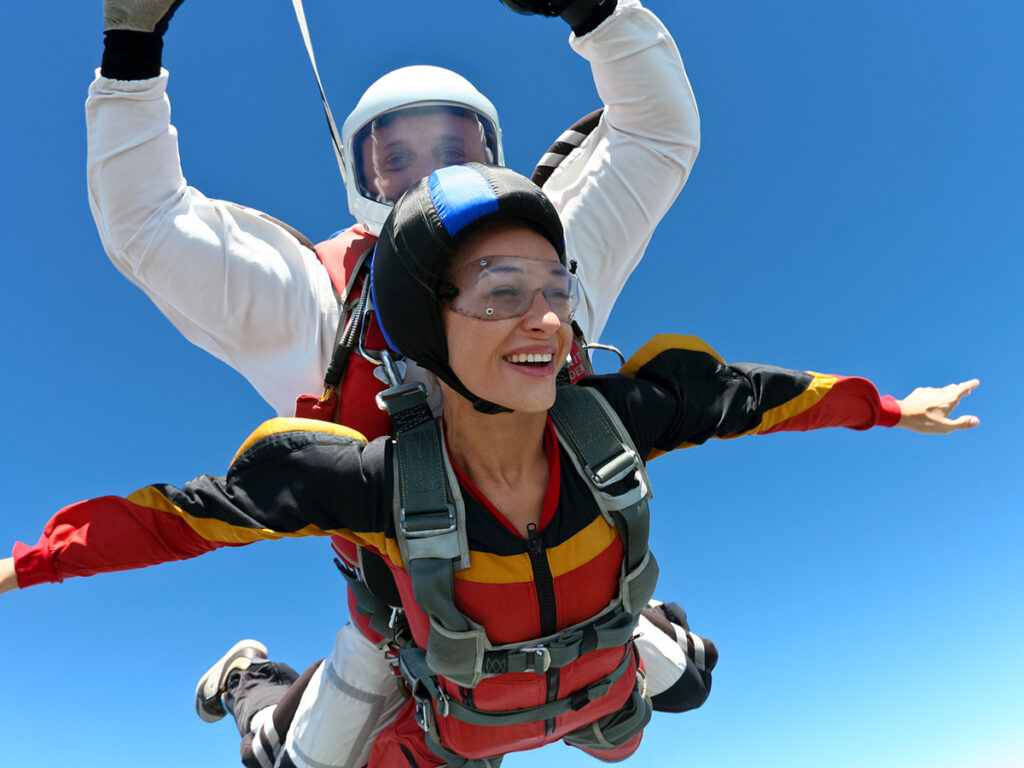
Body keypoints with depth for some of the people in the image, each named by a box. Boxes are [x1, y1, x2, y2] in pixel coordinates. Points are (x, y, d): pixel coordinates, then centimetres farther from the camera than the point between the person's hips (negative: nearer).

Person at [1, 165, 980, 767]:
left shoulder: (609, 419, -34)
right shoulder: (382, 479, -40)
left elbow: (736, 392, -18)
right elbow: (198, 508, -28)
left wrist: (883, 406, -5)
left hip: (598, 684, 3)